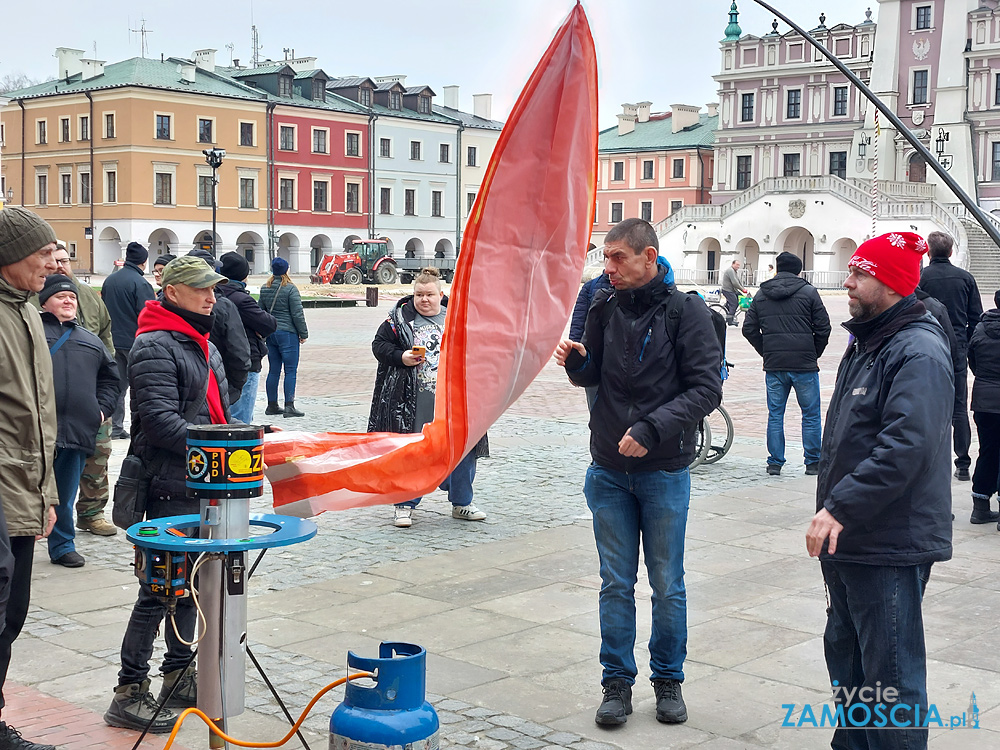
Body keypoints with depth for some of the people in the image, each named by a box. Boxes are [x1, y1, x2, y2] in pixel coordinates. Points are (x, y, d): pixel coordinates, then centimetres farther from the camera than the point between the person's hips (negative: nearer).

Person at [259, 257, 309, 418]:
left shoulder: (264, 288, 9)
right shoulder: (290, 289, -11)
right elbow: (297, 314, -10)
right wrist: (303, 333, -2)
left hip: (270, 333, 6)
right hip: (287, 333, -6)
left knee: (273, 370, 12)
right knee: (290, 371, -4)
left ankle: (272, 405, 15)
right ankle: (289, 406, -8)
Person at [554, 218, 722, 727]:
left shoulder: (685, 311, -9)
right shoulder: (604, 309, 4)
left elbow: (706, 388, -13)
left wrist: (652, 429, -22)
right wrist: (577, 361, -9)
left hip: (665, 471, -3)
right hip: (609, 471, 3)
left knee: (667, 585, 9)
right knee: (616, 583, 10)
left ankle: (668, 680, 24)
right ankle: (617, 682, 21)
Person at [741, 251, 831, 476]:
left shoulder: (761, 295, 9)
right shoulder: (808, 292, -1)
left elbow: (749, 330, 8)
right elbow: (823, 328, -3)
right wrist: (814, 355, 10)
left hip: (773, 365, 3)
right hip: (804, 365, -3)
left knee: (775, 414, 10)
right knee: (811, 414, 8)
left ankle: (775, 462, 11)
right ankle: (813, 462, 12)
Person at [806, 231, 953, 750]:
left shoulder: (919, 352, -17)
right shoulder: (866, 343, 15)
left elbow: (905, 447, -29)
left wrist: (840, 506, -28)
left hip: (891, 545, -10)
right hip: (846, 539, 10)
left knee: (891, 673, -2)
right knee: (846, 653, 21)